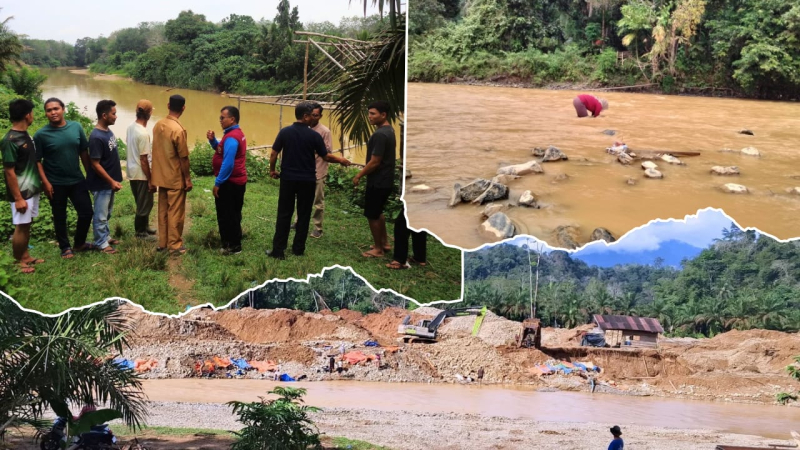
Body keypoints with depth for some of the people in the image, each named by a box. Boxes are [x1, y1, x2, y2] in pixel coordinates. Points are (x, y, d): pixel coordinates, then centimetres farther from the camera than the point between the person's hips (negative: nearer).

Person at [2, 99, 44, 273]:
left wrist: (39, 184, 18)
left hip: (32, 189, 8)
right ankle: (18, 262, 11)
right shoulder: (10, 140, -21)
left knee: (27, 225, 16)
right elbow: (9, 171, -20)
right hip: (21, 193, -8)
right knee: (21, 227, 0)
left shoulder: (25, 135, 7)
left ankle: (25, 256, 28)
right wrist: (18, 198, -20)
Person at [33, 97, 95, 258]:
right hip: (56, 184, -3)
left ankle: (79, 243, 30)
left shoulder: (76, 127, -2)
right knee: (60, 217, 9)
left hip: (77, 180, 3)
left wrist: (90, 174, 6)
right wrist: (45, 182, -15)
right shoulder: (41, 135, -11)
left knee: (87, 212, 8)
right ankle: (65, 247, 26)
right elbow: (37, 161, -8)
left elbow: (84, 153, 5)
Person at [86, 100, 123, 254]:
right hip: (101, 184, -9)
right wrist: (111, 181, -20)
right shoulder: (96, 137, -25)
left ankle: (106, 236, 35)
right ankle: (101, 244, 14)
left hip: (110, 182, 9)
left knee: (107, 213, 21)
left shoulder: (108, 131, 4)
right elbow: (95, 164, -23)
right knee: (101, 215, 4)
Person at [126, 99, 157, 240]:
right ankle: (141, 232, 15)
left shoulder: (131, 127, 2)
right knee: (145, 204, 5)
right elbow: (143, 160, -23)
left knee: (142, 202, 22)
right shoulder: (143, 134, -25)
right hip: (141, 174, -9)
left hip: (132, 171, 9)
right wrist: (150, 180, -17)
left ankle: (144, 227, 34)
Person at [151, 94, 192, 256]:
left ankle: (162, 242, 22)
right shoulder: (178, 130, -21)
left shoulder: (158, 125, 1)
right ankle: (175, 245, 7)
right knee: (175, 212, 2)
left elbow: (157, 151, 10)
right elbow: (183, 157, -18)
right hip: (175, 178, -7)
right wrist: (188, 179, -9)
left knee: (163, 210, 15)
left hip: (161, 176, 7)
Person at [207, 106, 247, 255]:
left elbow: (228, 163, -26)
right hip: (236, 181, 11)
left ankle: (233, 246, 2)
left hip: (230, 182, -11)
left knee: (227, 215, -3)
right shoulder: (237, 134, 12)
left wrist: (218, 183, -21)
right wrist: (213, 141, 3)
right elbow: (222, 151, 20)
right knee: (232, 214, 16)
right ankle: (231, 243, 24)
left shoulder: (231, 138, -21)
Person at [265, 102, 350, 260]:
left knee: (284, 214, 4)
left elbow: (274, 154, -2)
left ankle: (278, 250, 1)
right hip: (307, 180, -1)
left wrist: (272, 170, 14)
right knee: (303, 215, 10)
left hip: (288, 179, 1)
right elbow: (326, 157, -1)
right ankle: (298, 248, 14)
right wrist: (341, 160, 16)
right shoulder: (314, 135, -8)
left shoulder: (284, 132, -4)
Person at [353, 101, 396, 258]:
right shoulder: (389, 130, 9)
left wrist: (359, 175, -11)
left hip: (378, 182, -10)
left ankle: (378, 249, 10)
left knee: (372, 215, 1)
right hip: (386, 180, 10)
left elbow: (374, 162, -24)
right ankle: (384, 243, 31)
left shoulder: (380, 134, -23)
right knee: (378, 212, 23)